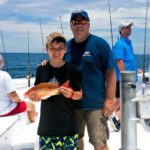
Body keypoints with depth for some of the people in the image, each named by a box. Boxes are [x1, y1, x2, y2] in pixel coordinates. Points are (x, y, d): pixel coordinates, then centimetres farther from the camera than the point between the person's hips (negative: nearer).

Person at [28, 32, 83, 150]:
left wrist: (72, 94, -20)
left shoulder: (72, 70, -7)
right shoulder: (41, 70, 0)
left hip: (68, 126, -2)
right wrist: (34, 96, -12)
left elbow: (80, 94, 1)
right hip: (46, 126, 2)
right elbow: (37, 93, 9)